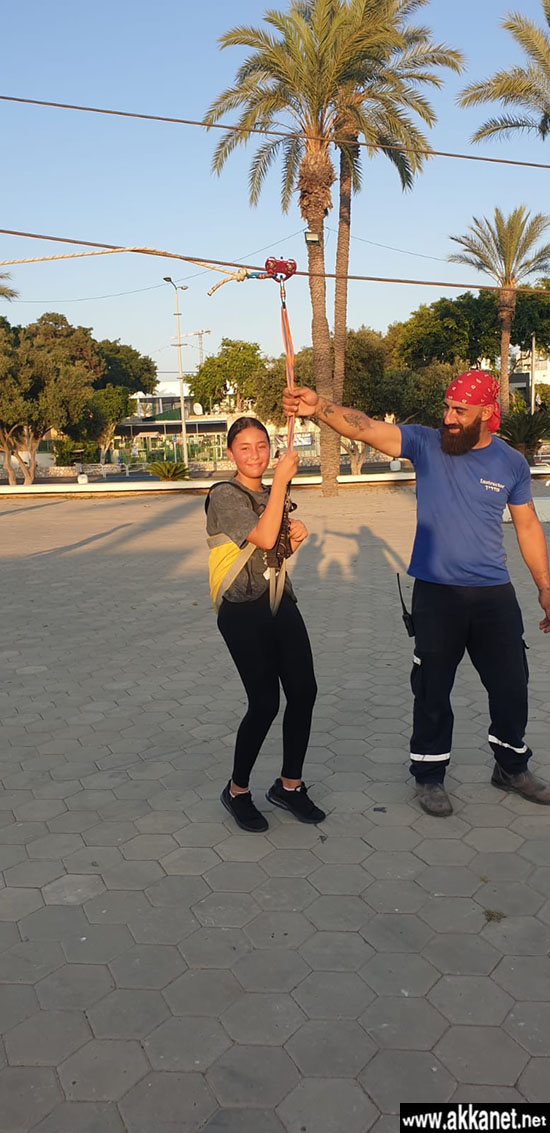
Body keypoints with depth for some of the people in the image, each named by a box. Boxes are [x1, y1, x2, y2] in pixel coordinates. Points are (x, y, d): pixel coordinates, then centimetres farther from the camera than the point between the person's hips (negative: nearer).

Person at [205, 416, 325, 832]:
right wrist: (282, 478, -20)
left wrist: (296, 536, 4)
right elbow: (263, 537, -24)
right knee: (265, 703, -8)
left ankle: (290, 785, 18)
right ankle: (237, 790, 15)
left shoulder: (273, 493, 14)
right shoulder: (225, 495, -9)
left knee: (304, 691, -1)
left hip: (281, 603, 7)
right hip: (243, 612, -7)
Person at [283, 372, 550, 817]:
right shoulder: (426, 444, -7)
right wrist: (319, 408, -39)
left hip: (494, 595, 2)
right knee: (433, 690, 8)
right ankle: (430, 775, 27)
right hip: (436, 593, -2)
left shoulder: (511, 463, -1)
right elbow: (365, 427, -21)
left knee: (511, 685, 12)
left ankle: (512, 767, 36)